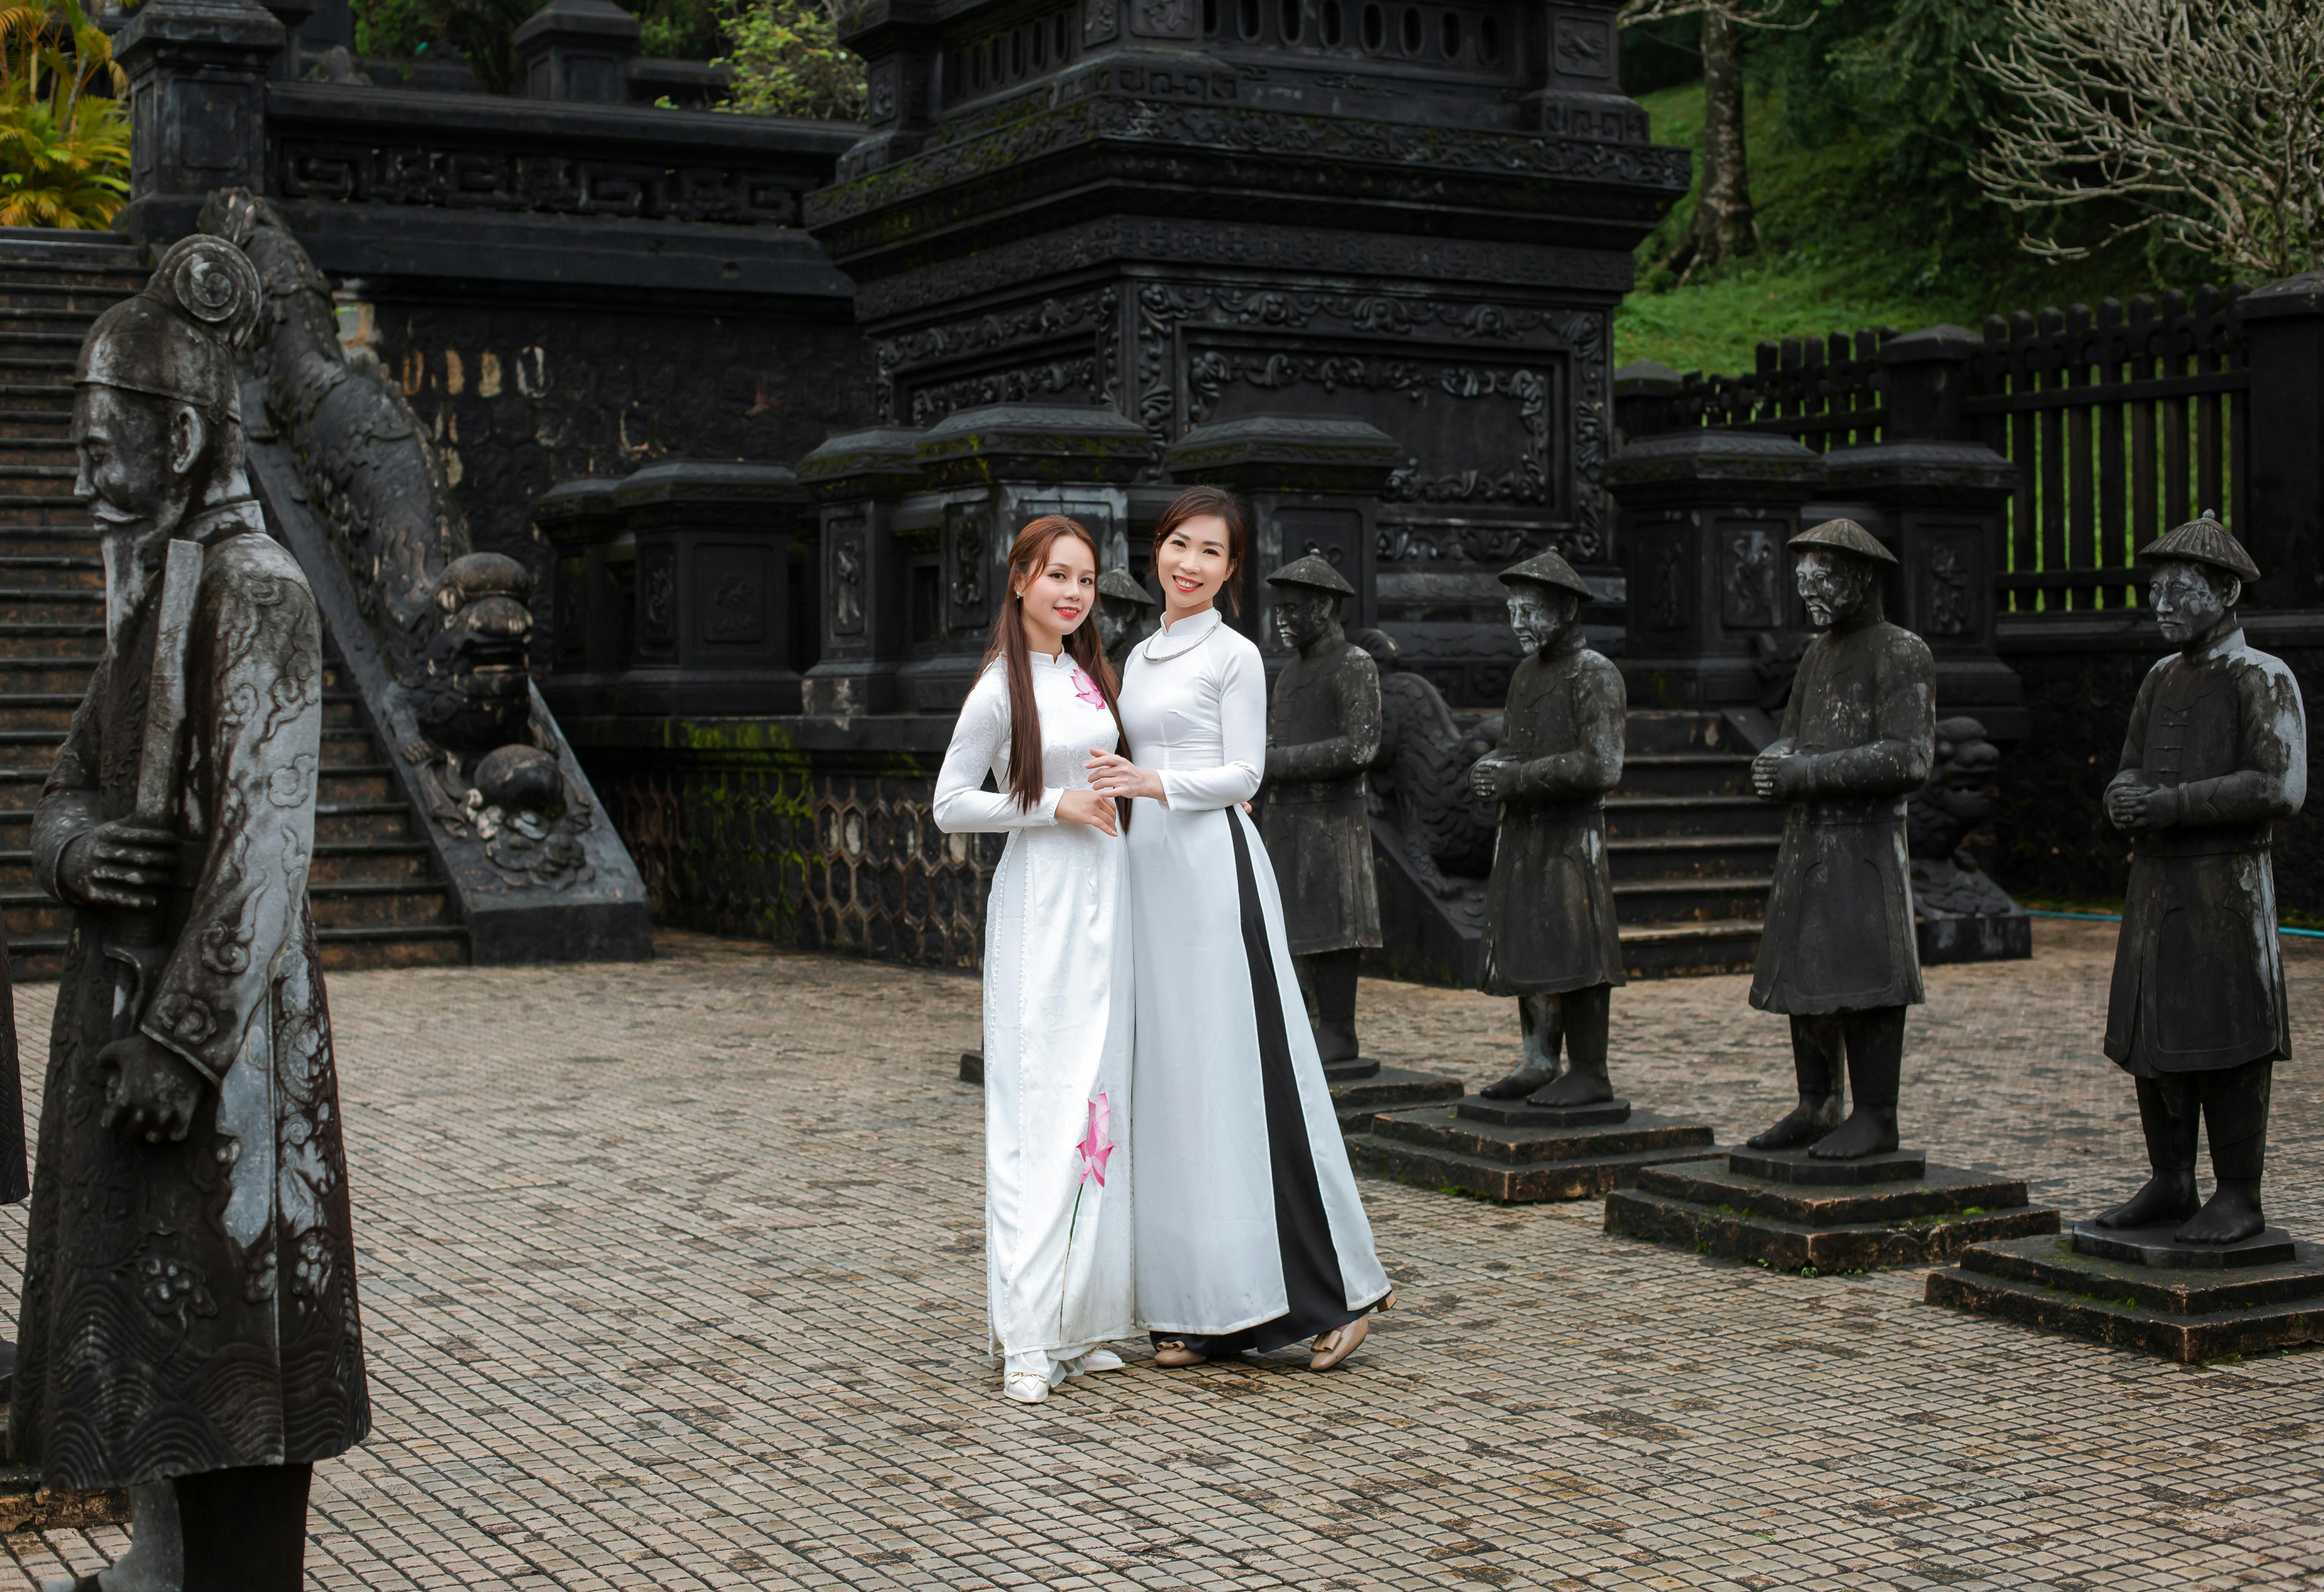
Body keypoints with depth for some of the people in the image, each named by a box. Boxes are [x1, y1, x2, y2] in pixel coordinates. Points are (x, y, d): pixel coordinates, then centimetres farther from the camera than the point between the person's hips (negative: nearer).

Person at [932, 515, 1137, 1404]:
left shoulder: (1091, 673, 12)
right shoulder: (1000, 690, -9)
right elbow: (950, 805, -8)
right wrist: (1054, 806, -14)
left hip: (1104, 897, 7)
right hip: (1037, 905, -7)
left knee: (1098, 1096, 8)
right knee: (1039, 1107, -9)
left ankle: (1081, 1322, 15)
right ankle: (1028, 1339, -7)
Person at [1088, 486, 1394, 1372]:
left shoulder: (1234, 657, -2)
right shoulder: (1141, 657, 18)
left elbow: (1243, 775, -9)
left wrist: (1154, 783, -21)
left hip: (1212, 869, -7)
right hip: (1149, 869, 7)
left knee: (1243, 1073, -9)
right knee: (1170, 1081, 5)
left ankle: (1335, 1290, -2)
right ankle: (1201, 1307, 9)